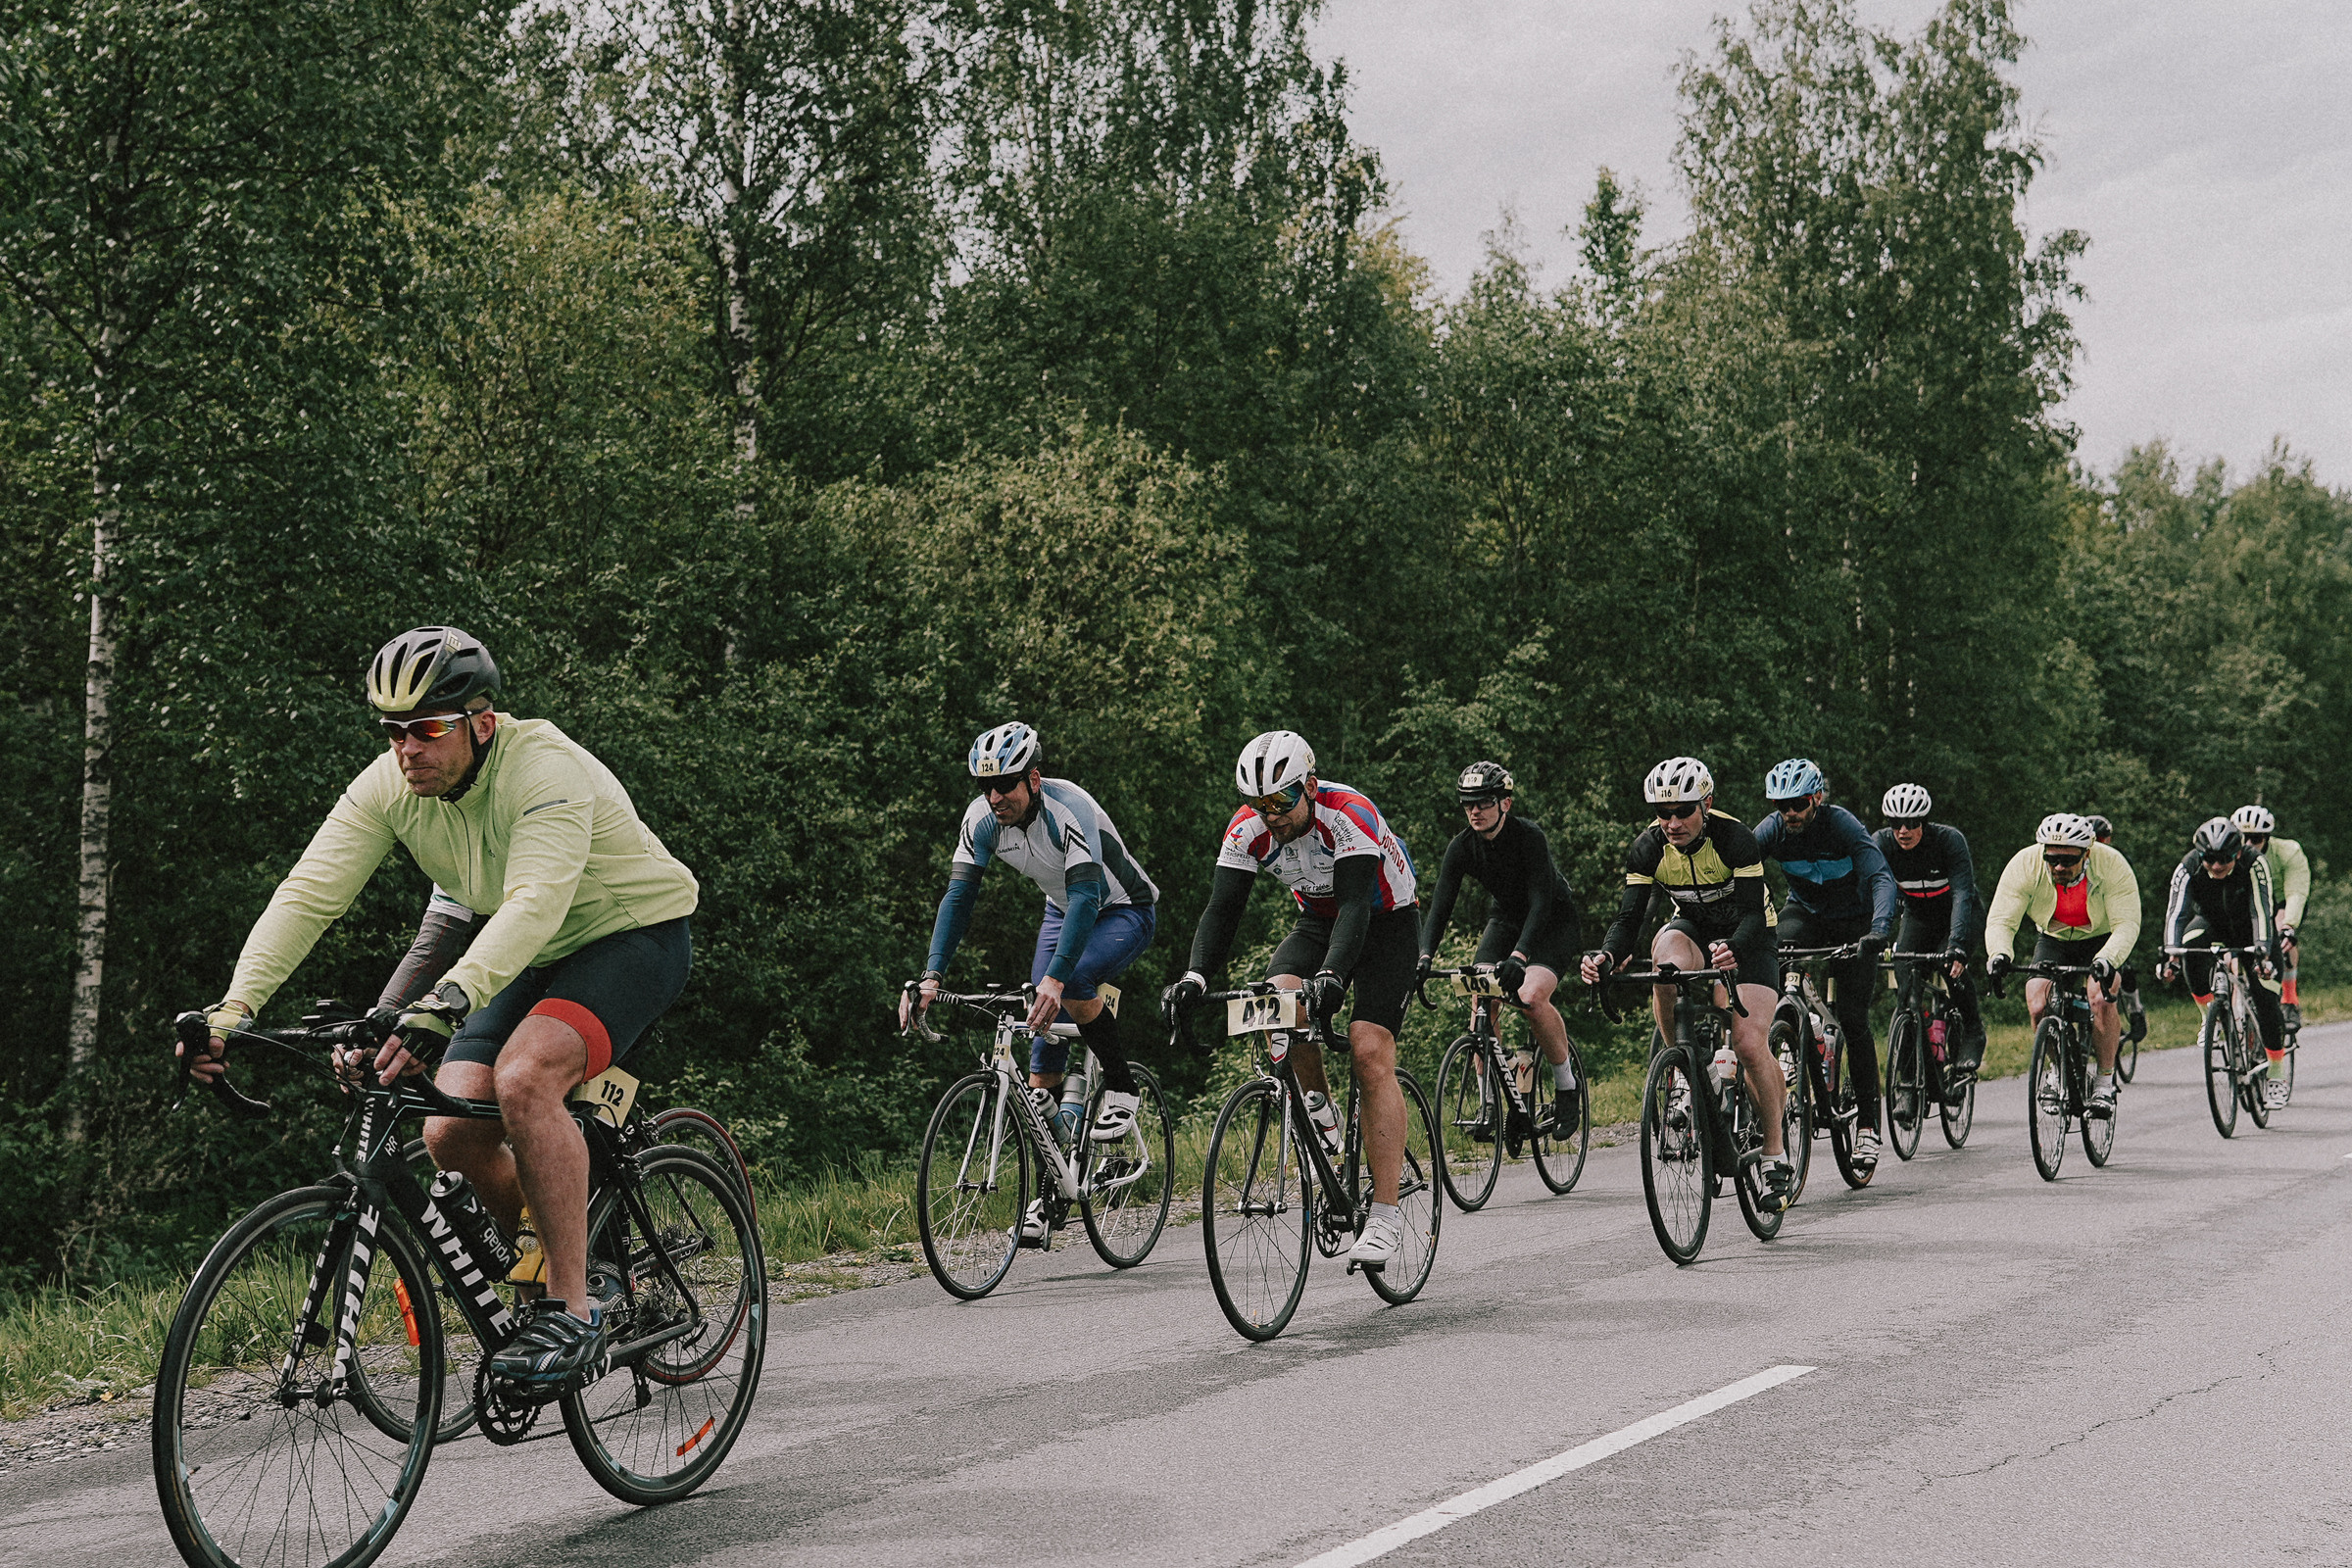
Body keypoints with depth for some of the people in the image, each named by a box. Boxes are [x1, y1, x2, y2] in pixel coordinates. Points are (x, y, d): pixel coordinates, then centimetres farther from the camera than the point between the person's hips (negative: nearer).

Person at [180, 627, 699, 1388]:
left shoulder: (545, 769, -31)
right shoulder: (390, 785, -12)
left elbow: (534, 905, -45)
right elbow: (307, 893, -18)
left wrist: (441, 1007, -59)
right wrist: (235, 1005, -32)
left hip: (634, 934, -7)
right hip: (530, 959, 7)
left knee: (522, 1077, -32)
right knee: (452, 1134, -10)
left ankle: (573, 1308, -21)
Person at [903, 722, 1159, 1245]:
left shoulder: (1068, 810, -34)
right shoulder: (982, 818, -16)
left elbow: (1087, 897, -42)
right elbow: (958, 896, -15)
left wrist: (1055, 979, -53)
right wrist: (932, 977, -28)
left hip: (1125, 909, -6)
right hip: (1063, 909, 6)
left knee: (1071, 985, -34)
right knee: (1045, 1032, -3)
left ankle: (1121, 1085, -8)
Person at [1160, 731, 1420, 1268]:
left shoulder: (1349, 816, -32)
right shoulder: (1248, 830, -17)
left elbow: (1355, 907, -41)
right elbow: (1222, 908, -21)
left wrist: (1331, 974, -57)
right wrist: (1195, 976, -38)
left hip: (1385, 924, -5)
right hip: (1318, 922, 5)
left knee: (1370, 1052, -21)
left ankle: (1386, 1215, -20)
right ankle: (1319, 1110, -2)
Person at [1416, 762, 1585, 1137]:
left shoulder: (1529, 836, -29)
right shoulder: (1462, 847, -15)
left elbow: (1540, 901, -37)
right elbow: (1440, 904, -22)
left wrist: (1519, 955, -52)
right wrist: (1425, 955, -39)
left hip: (1553, 920, -5)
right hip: (1505, 919, 5)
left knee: (1531, 998, -28)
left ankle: (1566, 1084, -6)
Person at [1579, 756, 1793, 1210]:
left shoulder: (1735, 837, -27)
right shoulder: (1649, 848, -17)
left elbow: (1753, 912, -32)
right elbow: (1629, 917, -20)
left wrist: (1732, 948, -54)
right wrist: (1607, 956, -41)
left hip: (1748, 938, -3)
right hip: (1693, 927, 3)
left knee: (1749, 1043, -22)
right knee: (1668, 949, -36)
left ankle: (1776, 1156, -5)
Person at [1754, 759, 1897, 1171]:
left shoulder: (1843, 825, -27)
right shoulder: (1772, 830, -17)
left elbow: (1881, 879, -36)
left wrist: (1879, 930, -53)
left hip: (1854, 922, -3)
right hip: (1807, 913, 3)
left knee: (1853, 1020, -10)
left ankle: (1867, 1125, -3)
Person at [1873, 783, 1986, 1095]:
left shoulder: (1949, 840, -30)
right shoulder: (1881, 843, -22)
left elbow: (1962, 894, -39)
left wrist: (1956, 943, -53)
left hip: (1959, 912, -3)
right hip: (1918, 915, 3)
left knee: (1950, 964, -30)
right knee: (1905, 973, -18)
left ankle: (1973, 1029, -4)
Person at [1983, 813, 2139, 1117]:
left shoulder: (2111, 865, -29)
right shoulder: (2024, 865, -25)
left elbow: (2126, 924, -33)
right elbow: (2001, 920, -25)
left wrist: (2108, 959, -52)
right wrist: (1999, 954, -46)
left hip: (2102, 941, -2)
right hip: (2054, 940, 2)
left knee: (2101, 998, -28)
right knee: (2038, 1005, -20)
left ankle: (2106, 1080, -10)